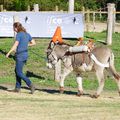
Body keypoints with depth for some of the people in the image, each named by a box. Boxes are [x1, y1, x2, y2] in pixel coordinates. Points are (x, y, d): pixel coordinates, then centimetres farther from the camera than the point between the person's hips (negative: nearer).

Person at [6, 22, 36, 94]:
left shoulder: (18, 35, -14)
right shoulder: (27, 34, 10)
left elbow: (15, 45, -20)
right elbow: (34, 43, 13)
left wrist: (8, 53, -13)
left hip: (20, 55, -8)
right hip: (25, 55, 8)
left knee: (19, 73, -4)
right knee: (17, 71, 17)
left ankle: (31, 85, -17)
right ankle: (17, 88, 17)